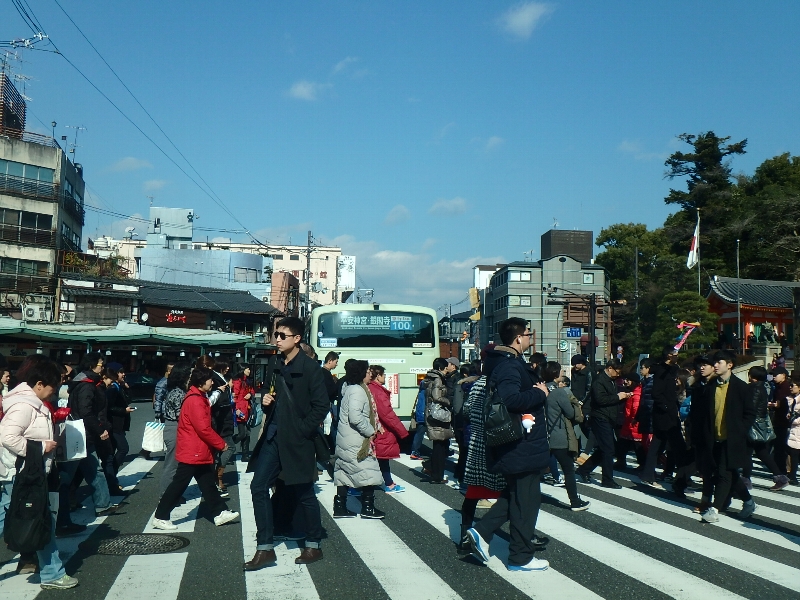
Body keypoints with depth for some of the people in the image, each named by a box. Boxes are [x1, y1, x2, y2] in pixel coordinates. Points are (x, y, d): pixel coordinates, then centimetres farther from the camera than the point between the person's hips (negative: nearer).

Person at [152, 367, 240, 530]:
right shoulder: (195, 401, -20)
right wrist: (221, 444, -13)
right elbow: (204, 428, -23)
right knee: (178, 485, -2)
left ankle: (220, 513, 20)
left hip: (200, 452, 11)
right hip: (192, 452, -10)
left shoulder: (200, 398, 13)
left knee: (208, 483, 14)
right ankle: (160, 517, 6)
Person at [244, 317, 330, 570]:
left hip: (296, 440, -7)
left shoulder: (310, 368, -10)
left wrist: (301, 431, -15)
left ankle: (313, 546, 22)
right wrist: (266, 402, 2)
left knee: (304, 493, 5)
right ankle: (265, 548, 11)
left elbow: (321, 406, -13)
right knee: (259, 487, 2)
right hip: (273, 437, 7)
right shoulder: (277, 367, 11)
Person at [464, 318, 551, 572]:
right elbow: (510, 399, -36)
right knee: (525, 500, 2)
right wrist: (540, 393, -22)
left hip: (518, 445, 10)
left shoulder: (509, 362, 12)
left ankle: (481, 532, 18)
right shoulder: (509, 365, -21)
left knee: (514, 495, 21)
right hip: (522, 447, -10)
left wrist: (535, 391, 7)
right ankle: (521, 557, 14)